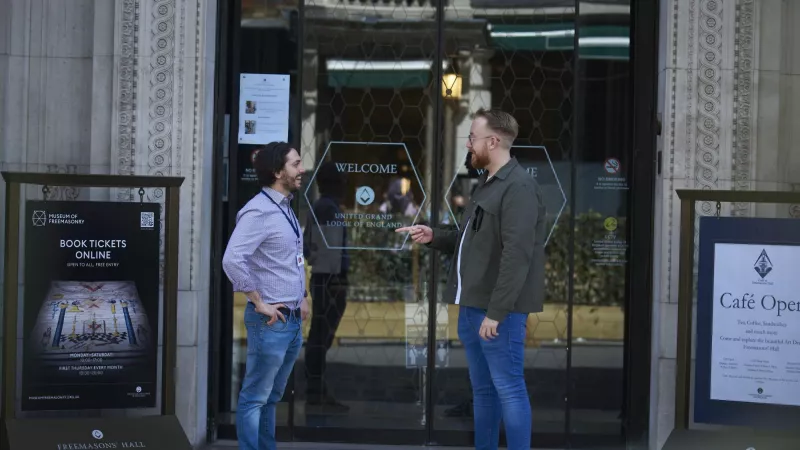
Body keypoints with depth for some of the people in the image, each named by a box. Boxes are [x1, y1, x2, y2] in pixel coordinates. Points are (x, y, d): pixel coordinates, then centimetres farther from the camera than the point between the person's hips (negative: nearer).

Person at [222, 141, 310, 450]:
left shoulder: (286, 209, 14)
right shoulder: (259, 211, -15)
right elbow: (232, 260, -27)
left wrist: (302, 297, 15)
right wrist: (259, 304, -20)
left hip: (294, 321, 9)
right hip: (271, 321, -9)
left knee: (271, 398, 15)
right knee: (254, 399, 0)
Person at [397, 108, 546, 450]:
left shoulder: (519, 187, -15)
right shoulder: (486, 184, 17)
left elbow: (516, 255, -22)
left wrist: (496, 312, -24)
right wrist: (434, 237, 9)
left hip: (498, 311, -10)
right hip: (471, 306, 10)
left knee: (508, 389, -5)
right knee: (482, 389, 14)